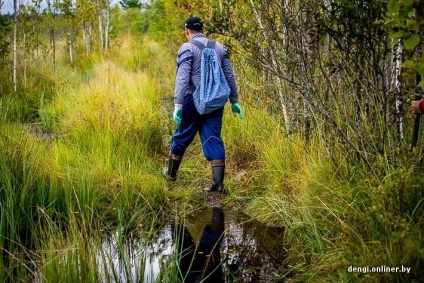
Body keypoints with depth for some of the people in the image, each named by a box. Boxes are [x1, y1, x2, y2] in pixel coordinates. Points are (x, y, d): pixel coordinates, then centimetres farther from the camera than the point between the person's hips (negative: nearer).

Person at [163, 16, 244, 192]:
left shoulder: (187, 48, -5)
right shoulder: (219, 47, 11)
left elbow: (182, 77, -13)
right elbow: (229, 76, 12)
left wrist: (177, 105, -15)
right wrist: (234, 101, 18)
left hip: (193, 100, -4)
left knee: (182, 137, 13)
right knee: (213, 139, 5)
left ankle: (171, 173, 30)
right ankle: (218, 183, -2)